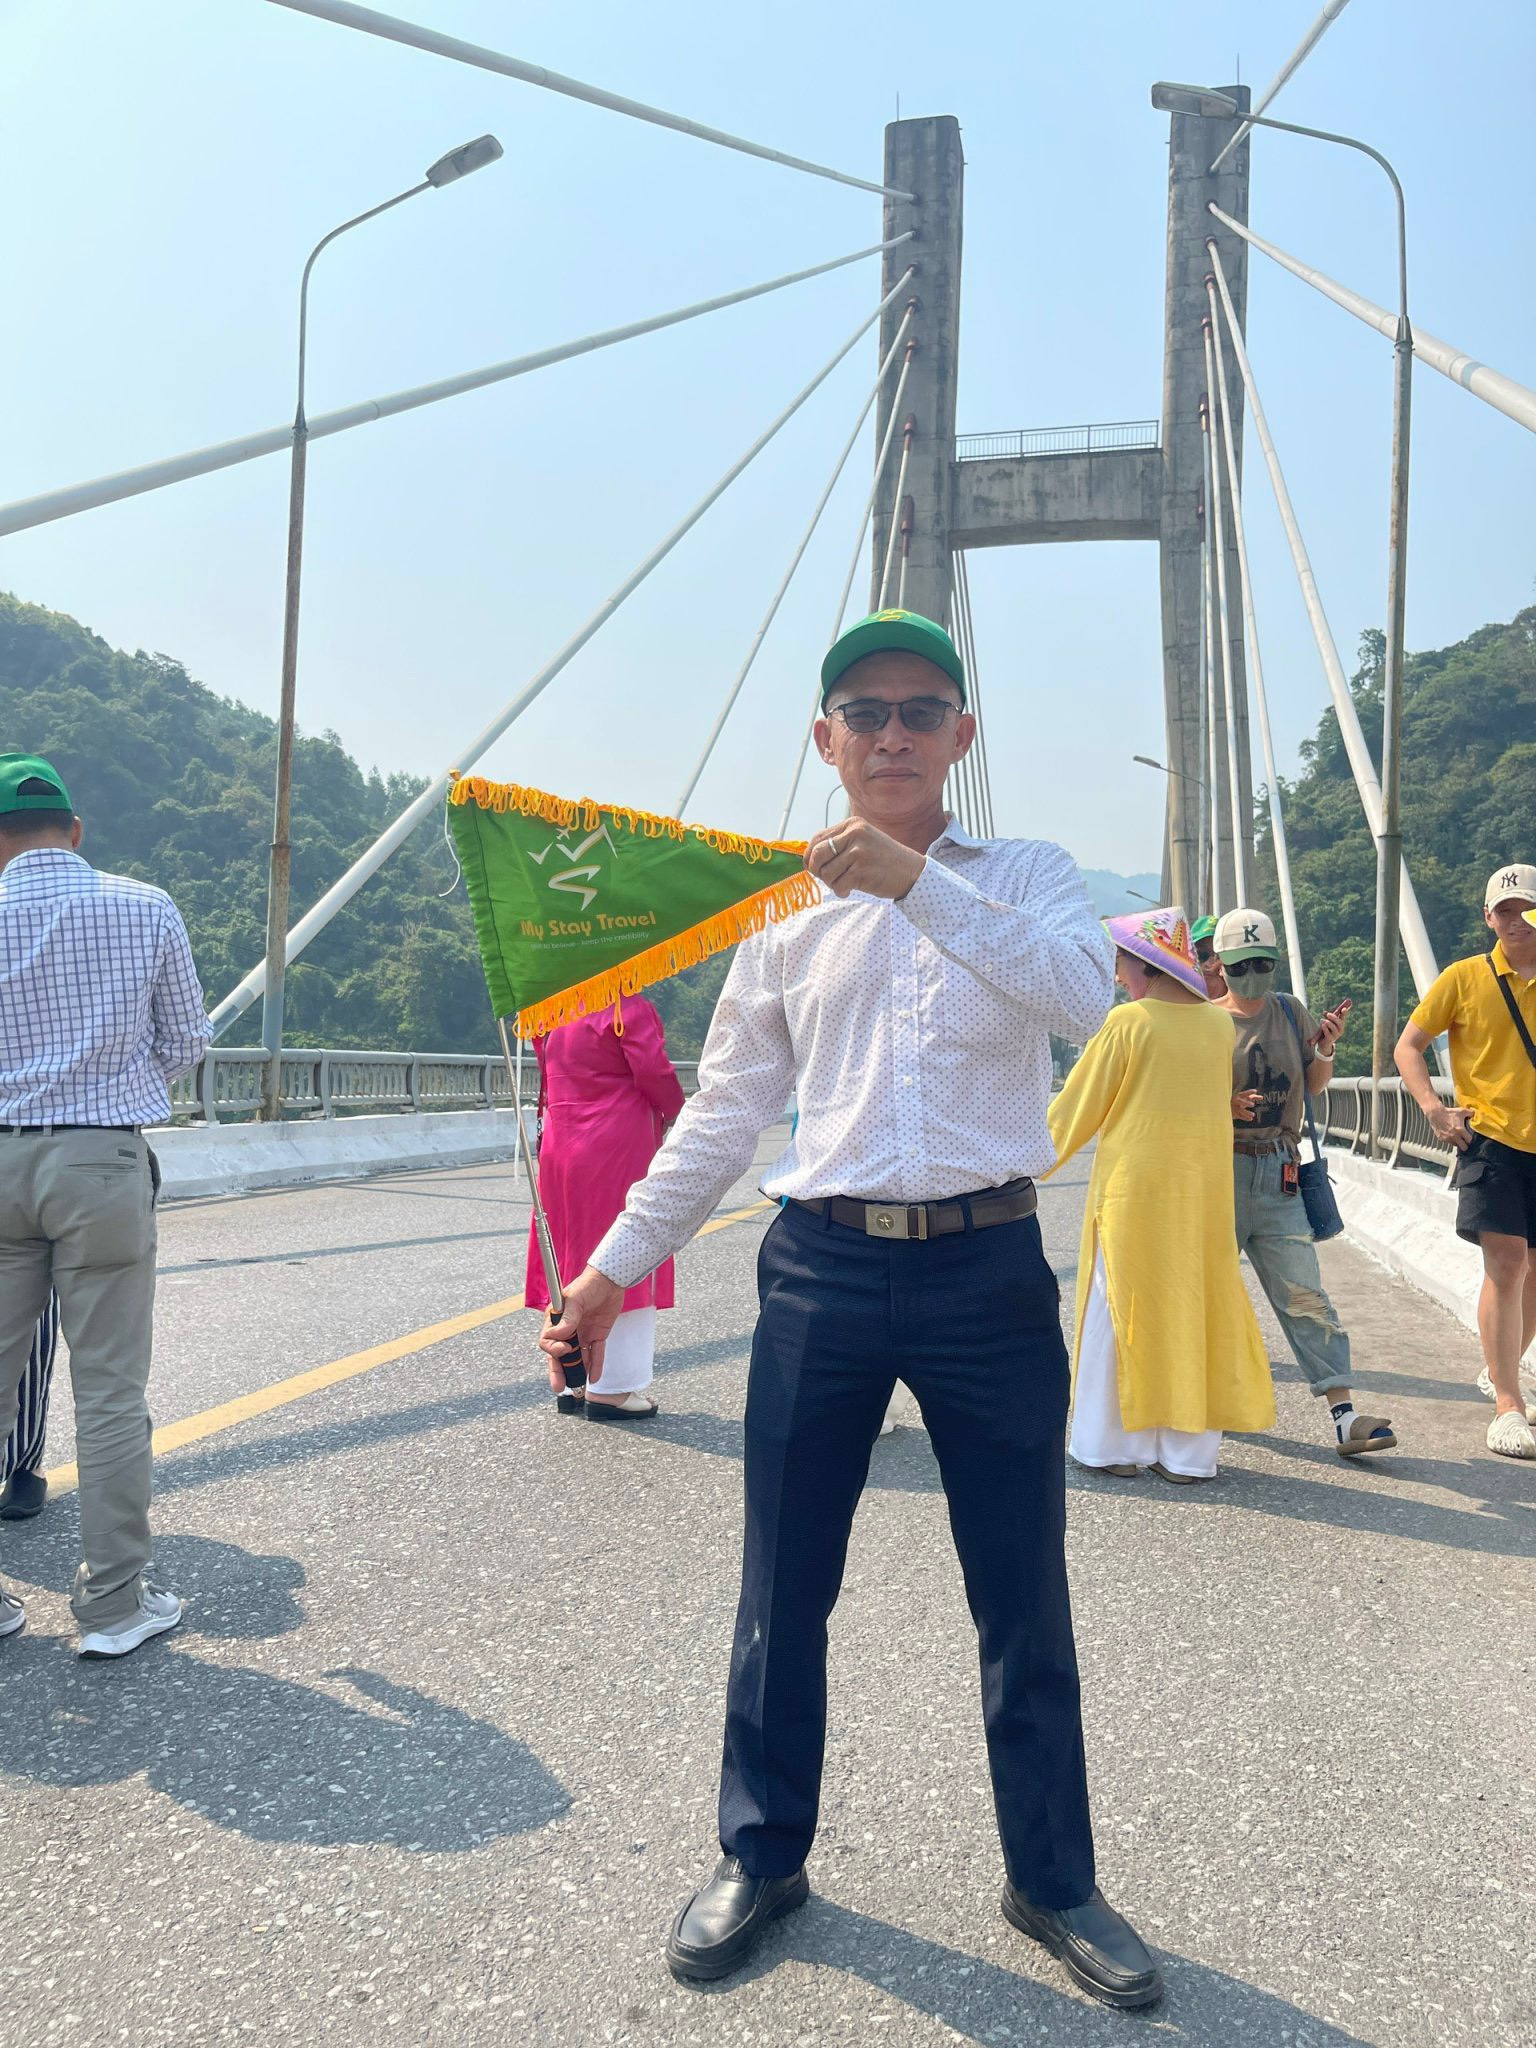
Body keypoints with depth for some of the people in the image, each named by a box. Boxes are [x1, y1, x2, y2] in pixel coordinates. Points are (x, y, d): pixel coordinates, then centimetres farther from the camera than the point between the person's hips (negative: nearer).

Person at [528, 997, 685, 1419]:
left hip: (560, 1147, 7)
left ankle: (573, 1383, 20)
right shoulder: (629, 1006, -12)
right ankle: (611, 1388, 2)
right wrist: (674, 1111, 1)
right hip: (617, 1150, -7)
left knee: (573, 1261, 13)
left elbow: (548, 1076, 15)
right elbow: (653, 1068, -16)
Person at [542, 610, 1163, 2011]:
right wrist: (616, 1267, 7)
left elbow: (1088, 995, -18)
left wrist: (919, 884, -25)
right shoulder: (786, 911, 8)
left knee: (1025, 1599, 10)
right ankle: (762, 1859, 32)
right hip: (822, 1273, 2)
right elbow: (723, 1112, 10)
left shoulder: (1025, 878, 5)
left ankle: (1054, 1880, 31)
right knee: (783, 1592, 11)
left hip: (989, 1275, -1)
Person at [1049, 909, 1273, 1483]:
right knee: (1195, 1307, 9)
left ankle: (1116, 1443, 11)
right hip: (1206, 1189, 5)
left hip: (1135, 1187, -5)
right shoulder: (1219, 1025, 4)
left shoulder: (1128, 1021, -10)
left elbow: (1078, 1107, -3)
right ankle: (1188, 1451, 14)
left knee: (1124, 1311, 5)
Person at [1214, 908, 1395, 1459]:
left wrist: (1324, 1050, -3)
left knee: (1305, 1296, -3)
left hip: (1279, 1176, 2)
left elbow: (1313, 1086, 16)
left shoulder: (1291, 1013, 9)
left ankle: (1343, 1412, -5)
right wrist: (1224, 1108, -18)